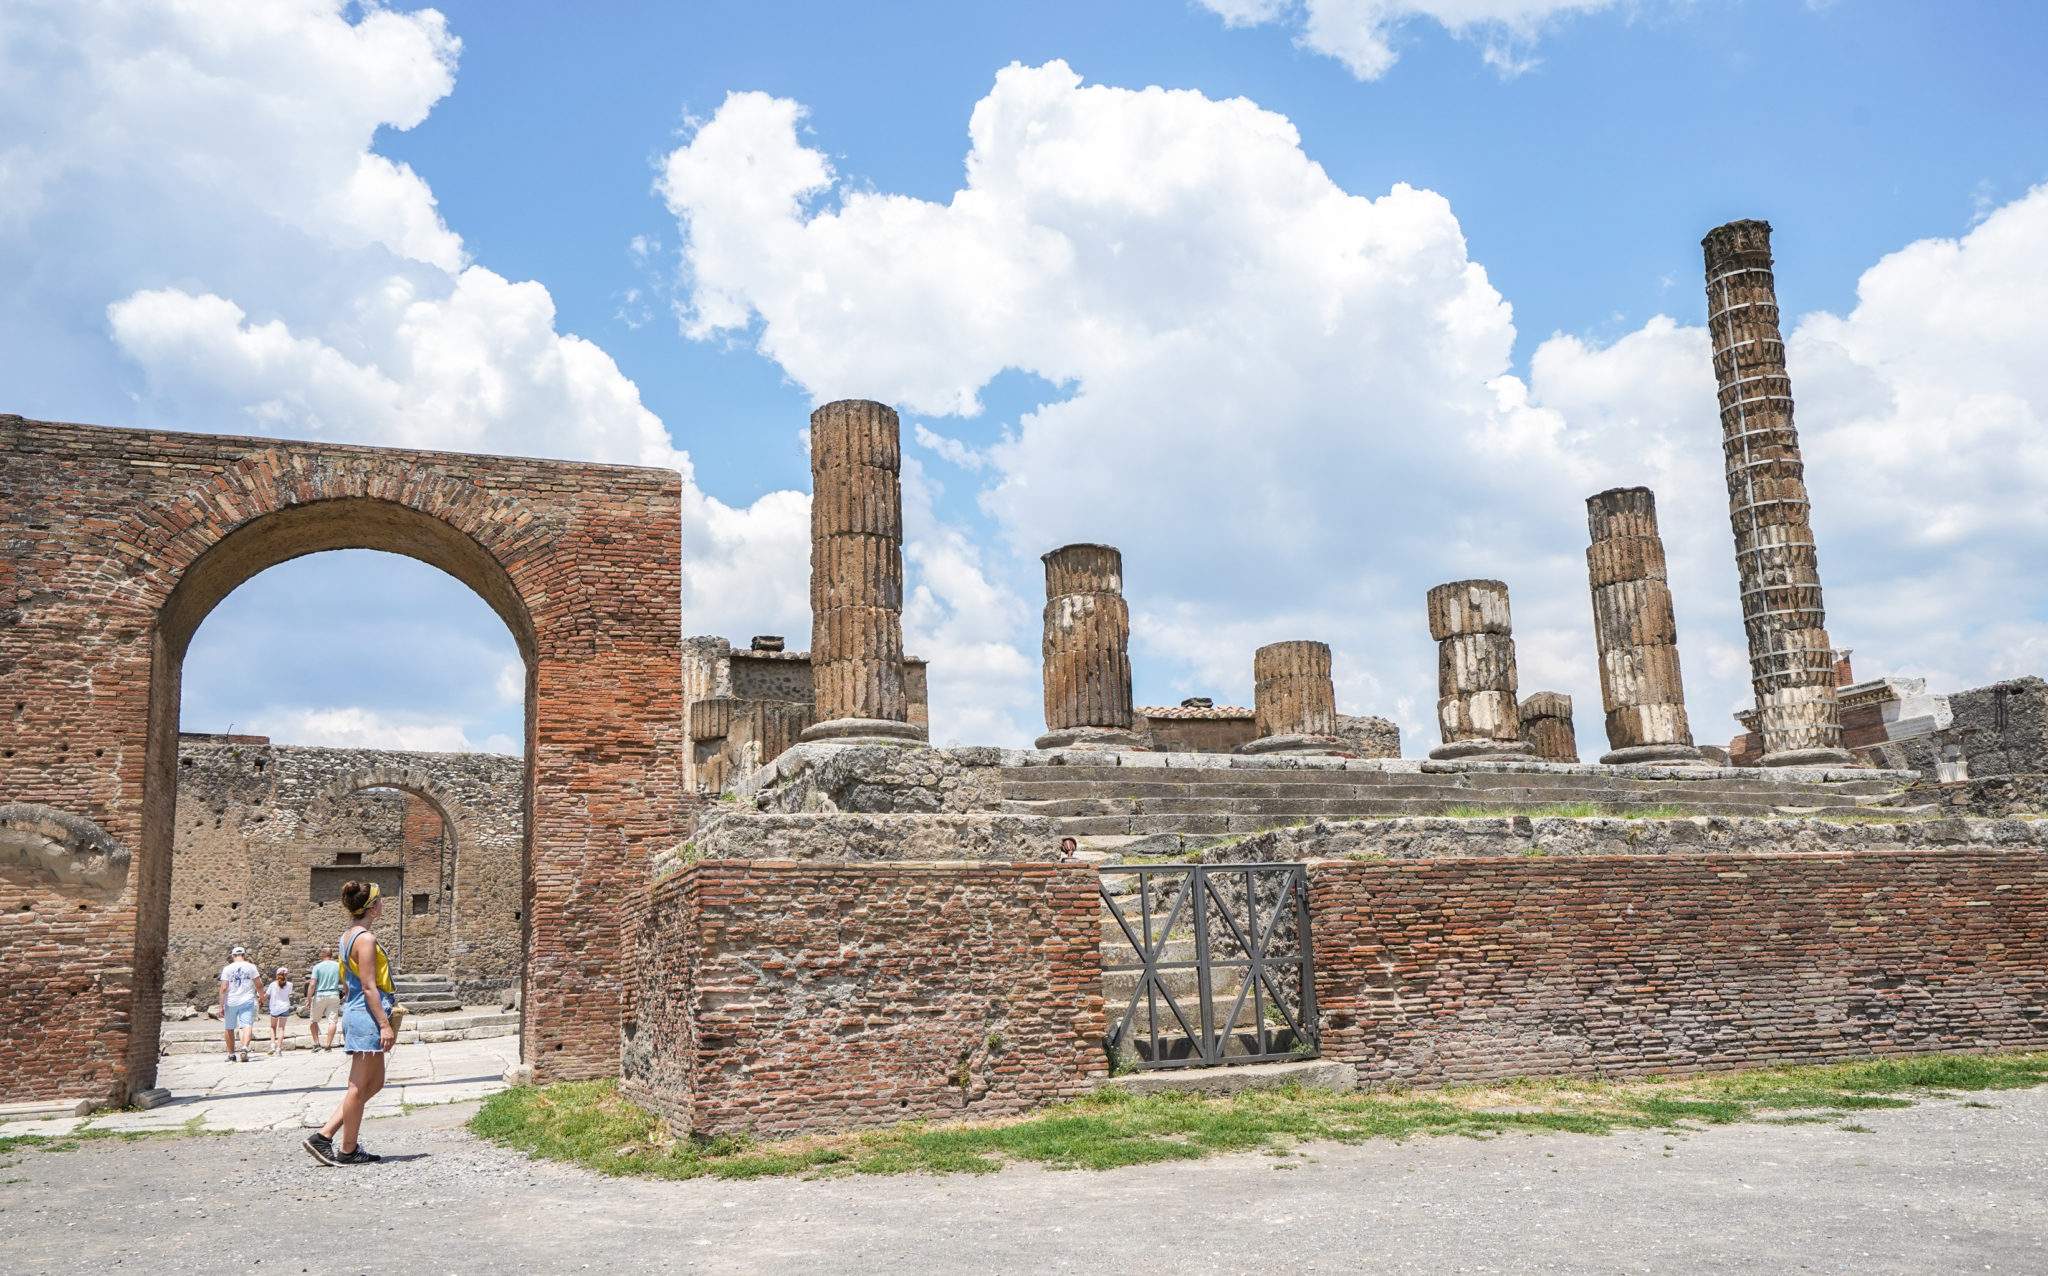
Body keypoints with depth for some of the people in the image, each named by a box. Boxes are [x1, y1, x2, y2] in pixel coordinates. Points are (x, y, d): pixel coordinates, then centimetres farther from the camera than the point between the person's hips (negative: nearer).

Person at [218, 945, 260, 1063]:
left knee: (229, 1028, 13)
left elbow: (224, 988, -6)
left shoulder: (227, 969, -1)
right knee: (247, 1025, -8)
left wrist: (221, 1006, -4)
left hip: (231, 1002, 1)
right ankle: (245, 1048, -32)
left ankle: (231, 1055, 20)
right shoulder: (250, 967, 1)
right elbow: (258, 984, 3)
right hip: (247, 1001, 0)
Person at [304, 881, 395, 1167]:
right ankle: (348, 1151, 8)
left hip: (354, 1014, 10)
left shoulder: (348, 937, 15)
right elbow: (369, 987, -18)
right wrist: (385, 1024, -17)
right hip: (367, 1017, -10)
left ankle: (324, 1135, 14)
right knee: (359, 1087, 0)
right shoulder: (366, 939, -15)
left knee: (374, 1083, 15)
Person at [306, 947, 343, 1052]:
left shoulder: (317, 967, -4)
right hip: (334, 996, 1)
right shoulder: (339, 966, 3)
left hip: (319, 996, -1)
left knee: (313, 1020, 14)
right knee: (332, 1021, 0)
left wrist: (308, 1000, -7)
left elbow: (312, 984, -10)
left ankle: (316, 1043, 10)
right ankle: (328, 1045, -4)